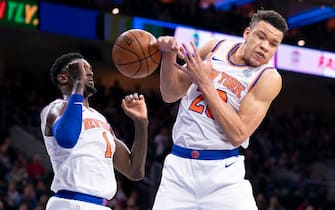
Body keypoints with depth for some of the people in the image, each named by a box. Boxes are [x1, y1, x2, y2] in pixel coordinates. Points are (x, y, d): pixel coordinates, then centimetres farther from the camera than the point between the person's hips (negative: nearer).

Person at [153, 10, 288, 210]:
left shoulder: (269, 78, -7)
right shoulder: (216, 47, 5)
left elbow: (238, 135, -16)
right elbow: (171, 95, 11)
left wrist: (205, 82, -16)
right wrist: (169, 56, -8)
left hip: (223, 171, -3)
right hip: (180, 165, 3)